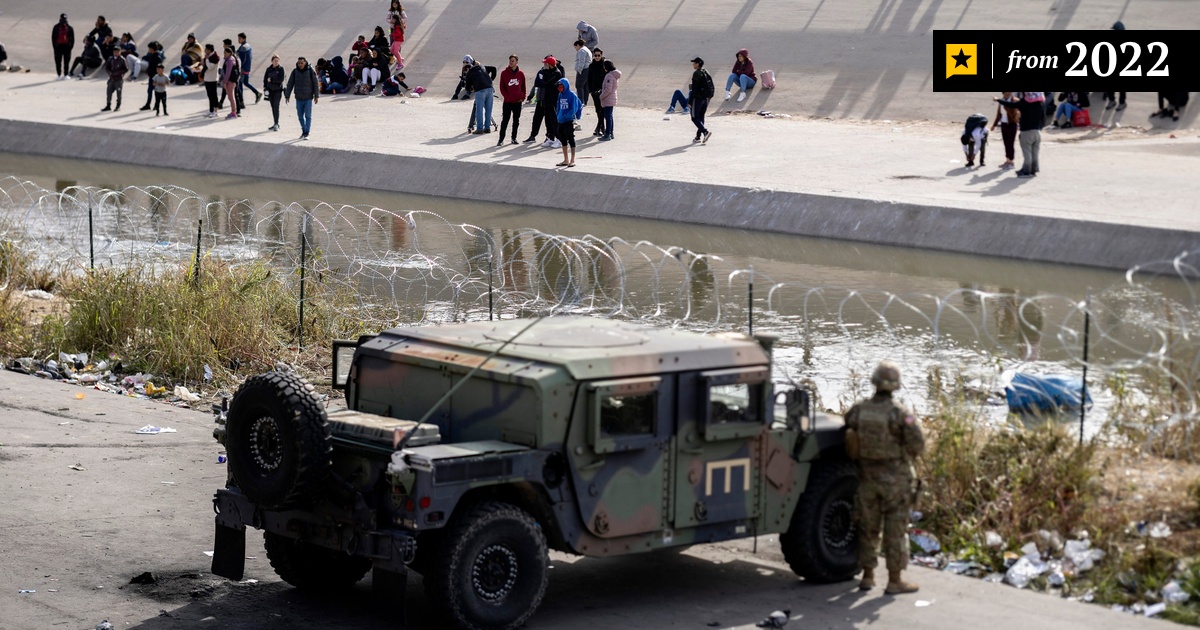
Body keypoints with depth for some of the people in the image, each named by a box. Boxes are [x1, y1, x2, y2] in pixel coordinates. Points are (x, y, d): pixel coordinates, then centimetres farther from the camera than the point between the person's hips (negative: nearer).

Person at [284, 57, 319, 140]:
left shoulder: (311, 71, -5)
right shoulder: (295, 72, 1)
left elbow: (316, 84, -3)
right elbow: (290, 84, 4)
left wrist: (316, 96, -6)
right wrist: (287, 95, 2)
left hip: (308, 98, -3)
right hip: (299, 98, 3)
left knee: (308, 116, -4)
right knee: (300, 116, 9)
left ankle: (306, 133, -2)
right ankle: (304, 131, 25)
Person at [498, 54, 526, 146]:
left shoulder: (521, 74, 5)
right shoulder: (504, 73, 0)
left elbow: (523, 87, 12)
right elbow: (502, 87, 1)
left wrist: (523, 97, 0)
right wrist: (507, 96, -10)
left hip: (518, 101, 2)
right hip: (508, 102, -2)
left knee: (516, 120, 7)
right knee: (505, 120, -5)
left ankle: (514, 138, 17)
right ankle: (501, 139, -4)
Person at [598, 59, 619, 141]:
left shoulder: (609, 76, -20)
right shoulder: (615, 75, 11)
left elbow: (608, 89, -23)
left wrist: (601, 96, -11)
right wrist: (602, 90, 12)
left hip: (608, 100, -10)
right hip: (612, 99, 10)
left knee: (608, 116, -6)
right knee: (609, 116, 17)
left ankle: (607, 135, -4)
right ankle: (610, 133, 23)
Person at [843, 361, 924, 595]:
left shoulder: (857, 410, -5)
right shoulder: (899, 413, -16)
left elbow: (849, 441, 0)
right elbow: (917, 444, -15)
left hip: (867, 476, 4)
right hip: (895, 477, -4)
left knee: (868, 527, 15)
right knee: (895, 529, 4)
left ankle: (867, 576, 23)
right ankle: (894, 580, 7)